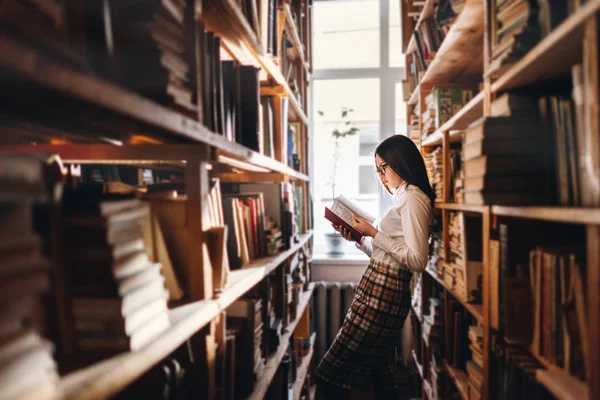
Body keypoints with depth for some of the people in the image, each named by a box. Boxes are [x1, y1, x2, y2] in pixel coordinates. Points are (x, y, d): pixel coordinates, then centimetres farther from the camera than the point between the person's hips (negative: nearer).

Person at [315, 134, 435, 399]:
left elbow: (418, 260, -20)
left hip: (380, 295, -10)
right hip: (383, 292, 10)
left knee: (331, 377, -4)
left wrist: (374, 233, -16)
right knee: (382, 375, 18)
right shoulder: (405, 198, 18)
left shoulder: (413, 198, -12)